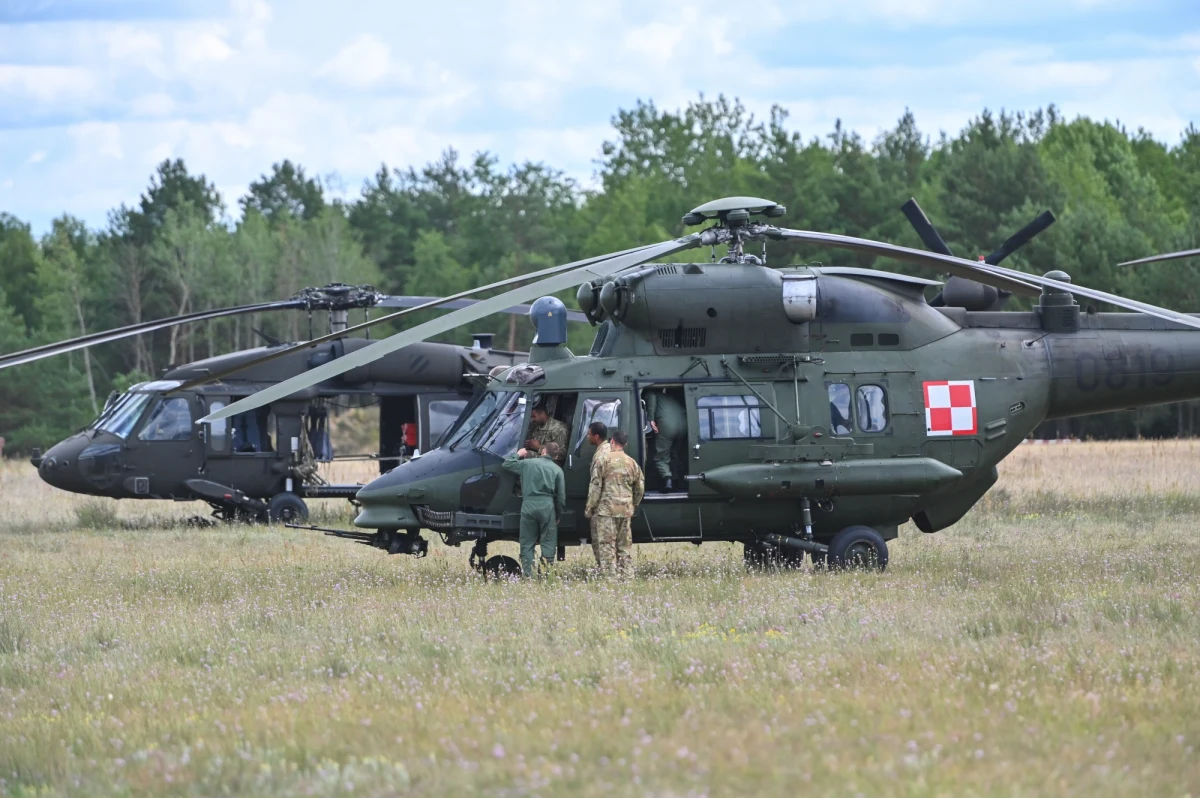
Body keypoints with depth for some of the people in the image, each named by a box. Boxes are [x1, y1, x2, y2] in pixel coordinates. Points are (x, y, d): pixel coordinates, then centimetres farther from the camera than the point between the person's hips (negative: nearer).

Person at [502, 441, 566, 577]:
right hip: (547, 506, 0)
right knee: (548, 543, 4)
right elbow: (561, 496, 6)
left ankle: (527, 573, 1)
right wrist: (559, 515, 15)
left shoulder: (527, 463, 6)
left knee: (527, 543, 6)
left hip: (529, 505, 0)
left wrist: (517, 454, 29)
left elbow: (507, 464, 15)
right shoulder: (557, 469, 7)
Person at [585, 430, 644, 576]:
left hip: (605, 509, -5)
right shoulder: (632, 463, 11)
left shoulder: (602, 460, -5)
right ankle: (623, 574, 12)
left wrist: (589, 508, -3)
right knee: (623, 547, 11)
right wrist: (633, 507, 27)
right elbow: (640, 489, 16)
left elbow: (595, 487, -8)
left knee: (605, 547, -5)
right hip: (626, 512, 5)